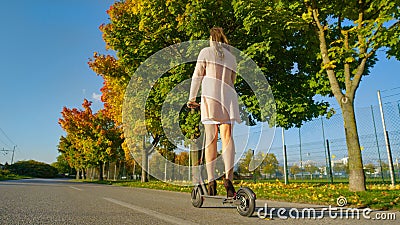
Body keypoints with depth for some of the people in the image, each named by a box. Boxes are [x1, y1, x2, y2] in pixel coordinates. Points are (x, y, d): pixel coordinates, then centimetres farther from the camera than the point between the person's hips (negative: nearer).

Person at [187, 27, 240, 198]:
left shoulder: (206, 52, 11)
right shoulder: (231, 57, 23)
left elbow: (197, 76, 3)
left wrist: (192, 97, 6)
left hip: (210, 94, -2)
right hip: (228, 97, 3)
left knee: (211, 138, -4)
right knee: (227, 136, -7)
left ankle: (211, 180, -8)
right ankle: (228, 176, -23)